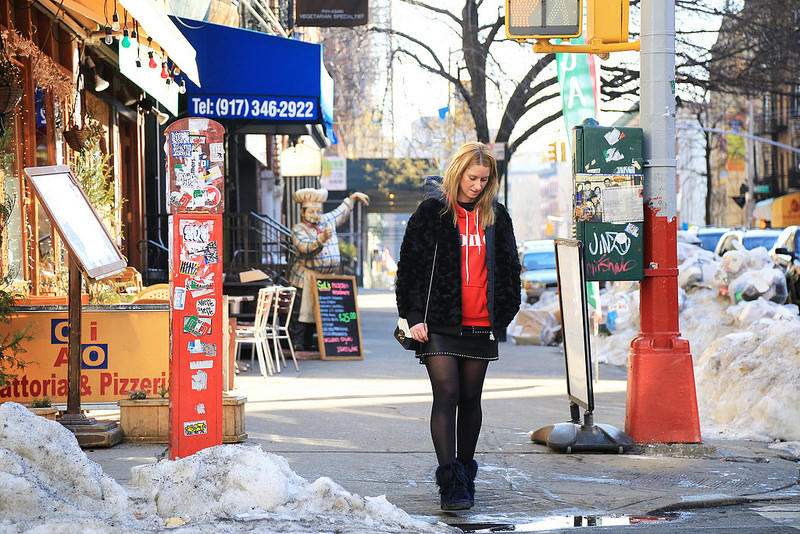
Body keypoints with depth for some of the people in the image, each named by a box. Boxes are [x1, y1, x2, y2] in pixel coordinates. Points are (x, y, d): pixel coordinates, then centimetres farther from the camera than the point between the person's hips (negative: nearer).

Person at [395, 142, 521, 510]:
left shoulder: (496, 217, 11)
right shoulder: (432, 212, 0)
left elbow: (508, 268, 19)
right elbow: (410, 265, -1)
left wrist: (503, 314, 12)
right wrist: (414, 316, -7)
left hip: (480, 326, 4)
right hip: (439, 324, -4)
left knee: (470, 401, 9)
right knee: (446, 396, -11)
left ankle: (466, 475, 21)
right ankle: (450, 482, -13)